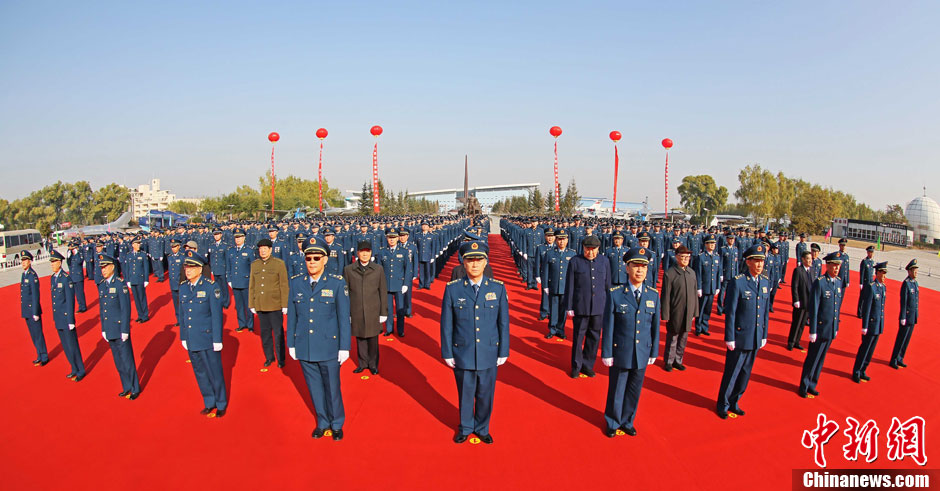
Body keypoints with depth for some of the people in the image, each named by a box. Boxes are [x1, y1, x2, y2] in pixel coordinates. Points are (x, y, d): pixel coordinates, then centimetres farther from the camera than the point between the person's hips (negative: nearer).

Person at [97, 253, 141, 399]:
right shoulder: (101, 285, 8)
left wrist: (125, 331, -14)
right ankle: (127, 387, 27)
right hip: (109, 331, 6)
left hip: (120, 330, -6)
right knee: (118, 362, 14)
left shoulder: (120, 284, -12)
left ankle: (135, 389, 14)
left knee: (127, 360, 2)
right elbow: (101, 308, 14)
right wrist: (103, 329, 11)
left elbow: (126, 309, -13)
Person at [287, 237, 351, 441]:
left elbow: (343, 317, -5)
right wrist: (291, 344, 8)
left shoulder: (337, 283, -8)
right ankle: (322, 422, 37)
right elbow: (292, 315, 6)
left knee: (332, 388, 10)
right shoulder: (296, 282, 0)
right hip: (304, 348, 3)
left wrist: (344, 347, -5)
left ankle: (337, 424, 32)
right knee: (315, 388, 16)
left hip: (329, 348, -3)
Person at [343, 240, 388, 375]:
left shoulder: (378, 269, 2)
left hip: (373, 312, 0)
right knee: (360, 339, 9)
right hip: (356, 312, 0)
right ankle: (363, 363, 26)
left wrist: (383, 312, 2)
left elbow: (383, 292, 3)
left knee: (373, 340, 7)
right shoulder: (348, 270, 2)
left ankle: (373, 364, 25)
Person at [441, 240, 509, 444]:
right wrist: (447, 353, -1)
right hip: (462, 354, 0)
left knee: (485, 395, 14)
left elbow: (503, 322, 0)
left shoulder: (498, 288, -5)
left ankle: (482, 428, 38)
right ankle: (465, 428, 39)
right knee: (465, 394, 15)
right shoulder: (453, 289, -7)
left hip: (489, 353, 1)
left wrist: (503, 351, 2)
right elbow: (446, 324, -2)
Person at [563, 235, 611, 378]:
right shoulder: (575, 262, -4)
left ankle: (587, 365, 27)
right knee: (578, 337, 7)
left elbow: (607, 285, 11)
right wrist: (569, 307, -4)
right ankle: (576, 366, 22)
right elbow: (569, 286, -3)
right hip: (580, 306, -3)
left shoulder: (604, 262, 5)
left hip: (599, 307, 3)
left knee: (594, 337, 11)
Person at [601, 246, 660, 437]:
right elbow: (608, 326, -9)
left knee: (634, 391, 16)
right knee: (616, 391, 13)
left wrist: (654, 352, 6)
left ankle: (627, 421, 38)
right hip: (620, 353, -3)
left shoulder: (653, 295, -2)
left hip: (642, 354, 3)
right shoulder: (615, 294, -11)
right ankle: (613, 423, 34)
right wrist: (607, 353, -7)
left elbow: (655, 326, 4)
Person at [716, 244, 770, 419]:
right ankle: (723, 404, 23)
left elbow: (765, 311, 11)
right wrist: (729, 338, -12)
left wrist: (764, 335, 12)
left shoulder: (765, 282, 4)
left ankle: (734, 402, 33)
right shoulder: (737, 282, -15)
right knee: (731, 373, 6)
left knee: (745, 373, 16)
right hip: (740, 337, -6)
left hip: (755, 339, 6)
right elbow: (730, 312, -13)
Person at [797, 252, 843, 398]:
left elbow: (838, 306, 13)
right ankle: (803, 387, 17)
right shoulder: (819, 282, -14)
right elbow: (814, 308, -14)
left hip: (831, 330, 6)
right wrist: (813, 331, -14)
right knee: (812, 359, 3)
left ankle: (811, 385, 27)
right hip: (820, 329, -6)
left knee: (820, 359, 15)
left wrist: (836, 327, 14)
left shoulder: (839, 282, 5)